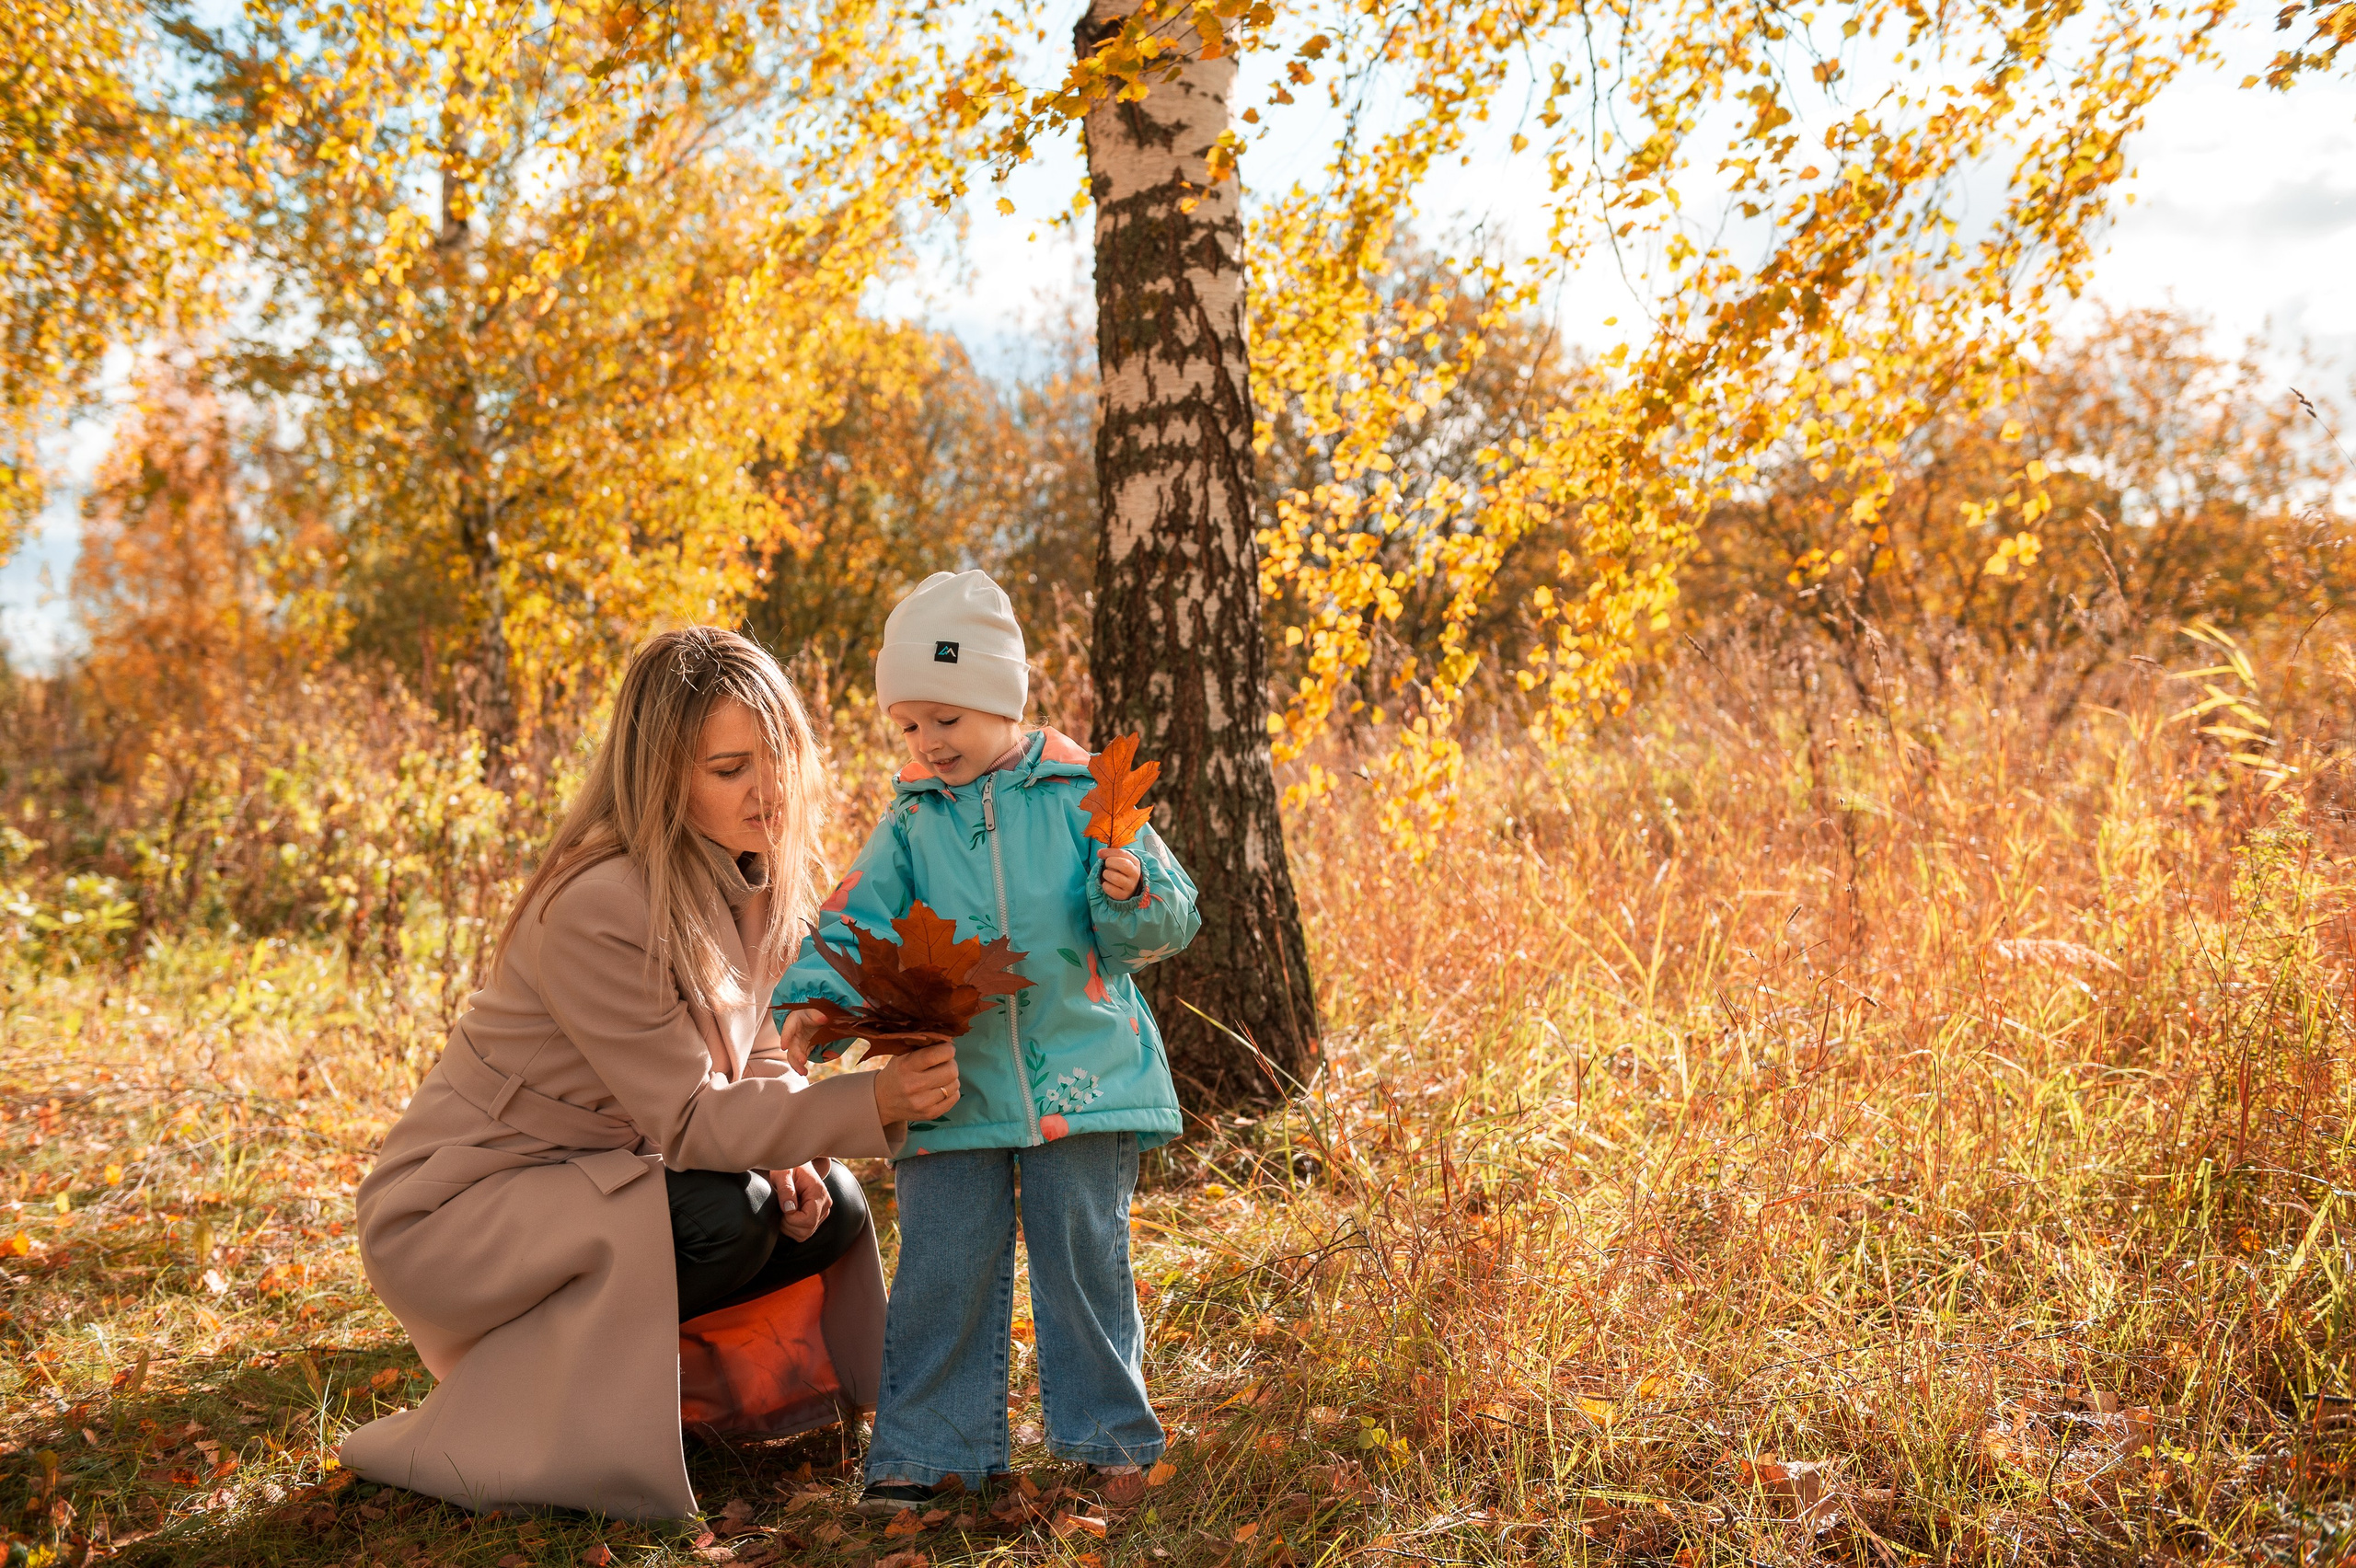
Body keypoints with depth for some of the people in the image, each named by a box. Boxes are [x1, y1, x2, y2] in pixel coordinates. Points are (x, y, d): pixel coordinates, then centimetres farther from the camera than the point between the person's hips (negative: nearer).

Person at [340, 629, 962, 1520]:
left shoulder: (748, 879, -2)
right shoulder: (598, 909, -28)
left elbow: (755, 1056, 6)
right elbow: (687, 1121, -28)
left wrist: (792, 1153, -15)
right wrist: (875, 1102, -37)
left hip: (589, 1181, 8)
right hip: (448, 1213, -8)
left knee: (827, 1210, -6)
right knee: (724, 1220, -28)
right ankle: (510, 1400, -8)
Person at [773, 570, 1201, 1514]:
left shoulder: (1078, 796, -1)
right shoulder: (911, 820, 6)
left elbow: (1165, 923, 0)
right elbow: (858, 919, 0)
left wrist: (1131, 892, -22)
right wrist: (813, 1001, -17)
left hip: (1080, 1080, -2)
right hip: (950, 1087, 2)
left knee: (1084, 1256, 6)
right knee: (942, 1267, 4)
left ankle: (1108, 1435, 22)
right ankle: (923, 1447, 17)